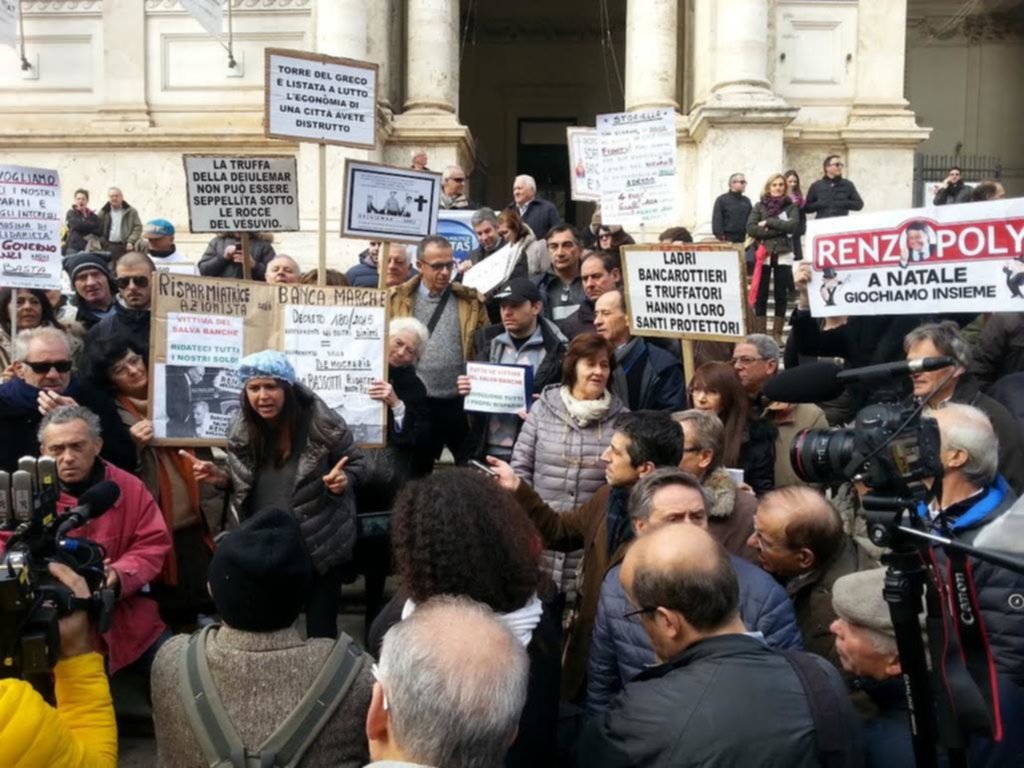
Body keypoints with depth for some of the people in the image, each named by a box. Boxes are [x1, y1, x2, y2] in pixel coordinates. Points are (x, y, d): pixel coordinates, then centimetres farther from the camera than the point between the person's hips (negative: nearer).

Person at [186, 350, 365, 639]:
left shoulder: (321, 422, -17)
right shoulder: (240, 428, -2)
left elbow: (356, 464, -5)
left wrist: (343, 480, -26)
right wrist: (221, 479, -7)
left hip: (320, 547, -4)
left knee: (321, 631, 8)